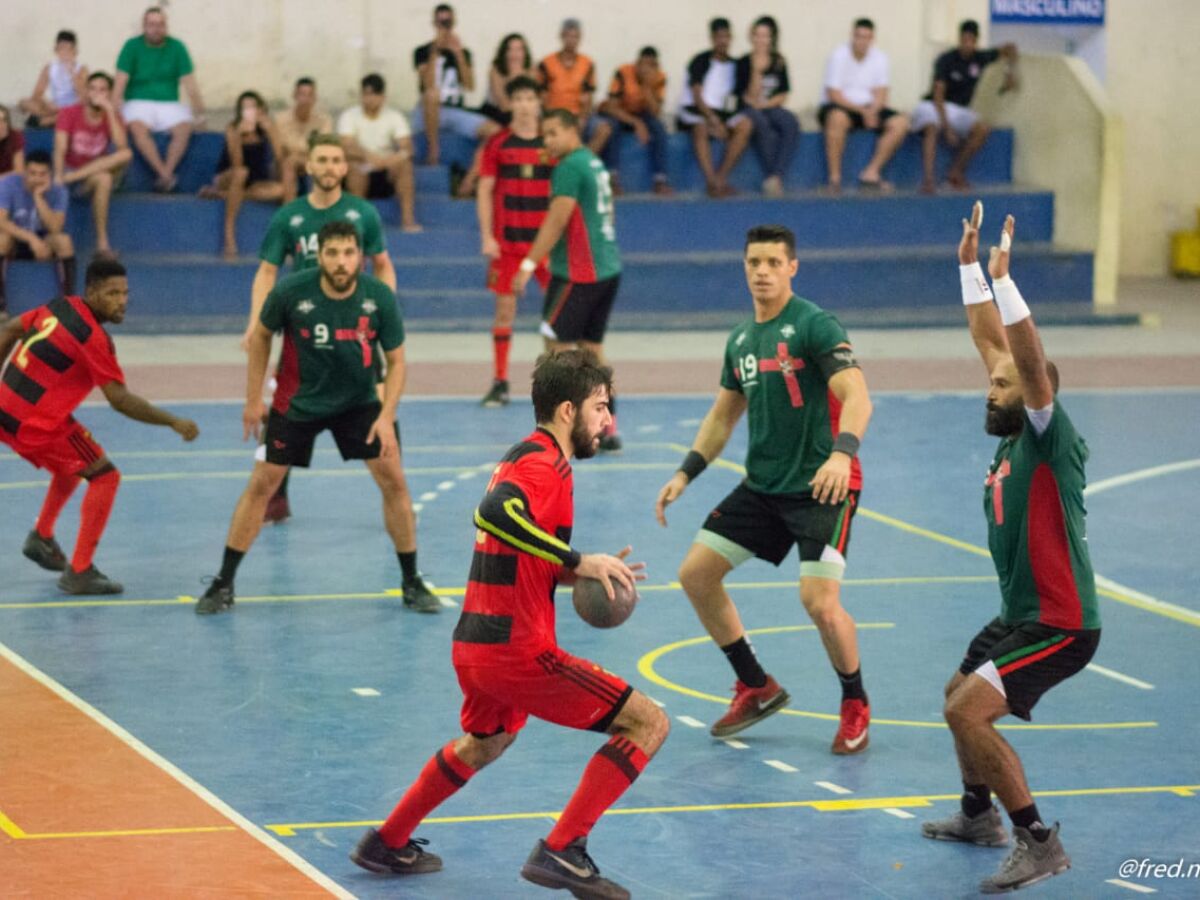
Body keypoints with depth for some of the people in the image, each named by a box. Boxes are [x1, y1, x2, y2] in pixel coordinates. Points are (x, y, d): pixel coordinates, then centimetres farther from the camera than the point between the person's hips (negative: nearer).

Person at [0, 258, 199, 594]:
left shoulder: (60, 307, 6)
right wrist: (174, 422, -14)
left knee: (73, 465, 31)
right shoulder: (93, 338, -19)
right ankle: (79, 572, -4)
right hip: (36, 425, -9)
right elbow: (120, 400, -20)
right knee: (105, 477, -2)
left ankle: (42, 537, 38)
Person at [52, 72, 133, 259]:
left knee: (126, 154, -29)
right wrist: (58, 175, -34)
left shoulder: (112, 116, 1)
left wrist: (110, 110, -22)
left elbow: (121, 146, -20)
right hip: (69, 170, -3)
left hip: (95, 173, 3)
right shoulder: (69, 113, -4)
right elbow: (60, 149, -16)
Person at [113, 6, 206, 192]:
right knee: (137, 127, -35)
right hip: (139, 102, -2)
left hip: (168, 103, 2)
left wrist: (199, 110, -7)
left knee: (184, 127, -30)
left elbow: (189, 82, 2)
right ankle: (166, 175, -34)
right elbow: (121, 81, -6)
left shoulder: (177, 47, 5)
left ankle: (166, 174, -29)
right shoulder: (132, 46, 0)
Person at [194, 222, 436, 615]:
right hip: (297, 402, -1)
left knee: (394, 481, -7)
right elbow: (261, 336, -2)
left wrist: (387, 416, -20)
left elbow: (396, 361, -9)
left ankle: (412, 583, 8)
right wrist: (254, 399, -1)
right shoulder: (291, 292, -22)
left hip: (359, 402, 1)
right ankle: (223, 584, 10)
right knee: (261, 485, -2)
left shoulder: (380, 297, -19)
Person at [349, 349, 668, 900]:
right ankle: (562, 852, -12)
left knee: (486, 741, 38)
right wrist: (578, 562, -30)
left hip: (475, 644, 10)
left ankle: (389, 844, 47)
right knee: (648, 724, -8)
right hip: (517, 648, -10)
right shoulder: (547, 465, -14)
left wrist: (581, 575, 11)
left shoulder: (525, 456, 17)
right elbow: (495, 513, -35)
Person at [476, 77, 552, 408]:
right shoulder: (498, 144, 2)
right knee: (504, 309, 2)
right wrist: (487, 237, -5)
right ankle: (500, 383, 7)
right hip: (507, 240, 0)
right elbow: (485, 191, 3)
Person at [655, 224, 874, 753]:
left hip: (822, 486, -8)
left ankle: (856, 704, 7)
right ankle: (756, 688, 18)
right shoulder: (741, 341, 11)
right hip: (763, 485, 8)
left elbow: (857, 398, -24)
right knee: (696, 574, 2)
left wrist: (842, 452, -41)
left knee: (820, 602, -20)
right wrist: (685, 475, 14)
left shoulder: (814, 326, -13)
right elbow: (723, 415, 23)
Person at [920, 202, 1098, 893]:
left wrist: (1003, 278, -35)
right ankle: (980, 815, 45)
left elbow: (1034, 361, -33)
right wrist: (970, 266, 8)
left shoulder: (1051, 441, -18)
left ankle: (1040, 843, -16)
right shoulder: (1013, 434, 3)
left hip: (1059, 625, -10)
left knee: (968, 712, -21)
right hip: (1020, 615, 10)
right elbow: (993, 341, 10)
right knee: (960, 695, 26)